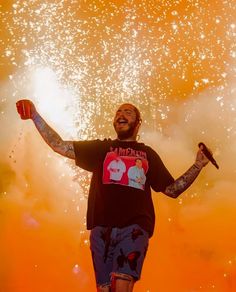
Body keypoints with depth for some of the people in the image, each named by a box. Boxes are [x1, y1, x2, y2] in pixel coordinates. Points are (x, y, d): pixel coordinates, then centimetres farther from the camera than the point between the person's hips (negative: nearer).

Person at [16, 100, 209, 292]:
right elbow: (59, 146, 13)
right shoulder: (101, 148, 19)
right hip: (102, 227, 1)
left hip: (134, 227, -1)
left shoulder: (148, 154, 20)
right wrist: (35, 115, 6)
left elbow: (172, 190, 19)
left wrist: (198, 166, 8)